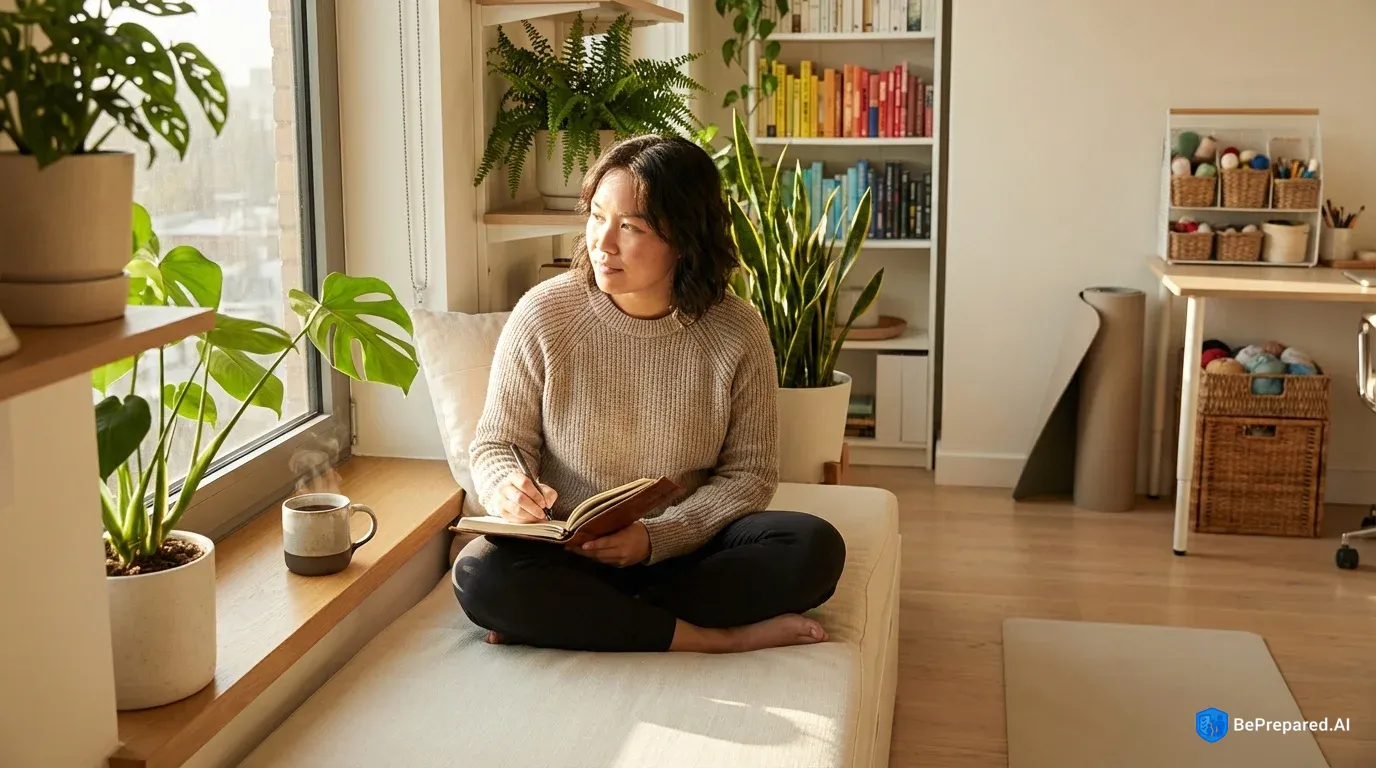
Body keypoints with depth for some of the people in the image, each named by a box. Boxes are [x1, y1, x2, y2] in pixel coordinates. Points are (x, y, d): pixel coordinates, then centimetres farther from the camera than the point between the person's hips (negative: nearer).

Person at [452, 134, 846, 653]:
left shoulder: (738, 332, -8)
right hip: (566, 553, 0)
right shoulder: (543, 314, -8)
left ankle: (579, 622, -21)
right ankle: (718, 639, -23)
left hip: (684, 549, 1)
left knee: (814, 548, -24)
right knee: (481, 575, -31)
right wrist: (508, 486, -24)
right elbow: (497, 443, 0)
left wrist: (656, 538, -20)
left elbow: (749, 474, -4)